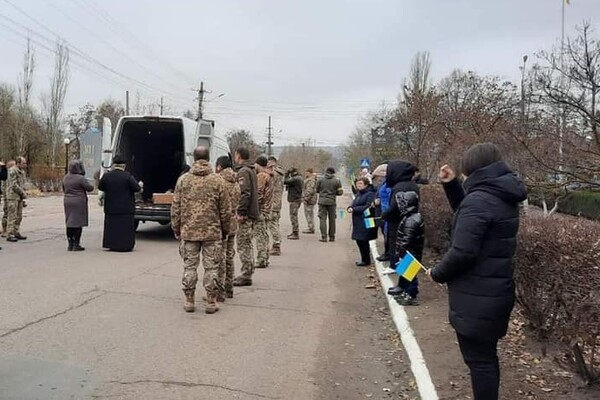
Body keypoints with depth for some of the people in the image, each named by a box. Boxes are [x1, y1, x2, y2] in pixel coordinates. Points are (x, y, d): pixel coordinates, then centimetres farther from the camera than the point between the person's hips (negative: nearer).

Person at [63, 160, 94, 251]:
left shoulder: (65, 177, 7)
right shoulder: (80, 178, -16)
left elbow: (64, 189, 18)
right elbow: (90, 188, -12)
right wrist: (91, 185, 10)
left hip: (67, 202, 7)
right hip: (79, 202, -7)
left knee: (69, 223, 12)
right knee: (78, 223, -1)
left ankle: (70, 244, 17)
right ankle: (76, 244, 0)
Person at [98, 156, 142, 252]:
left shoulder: (106, 176, -3)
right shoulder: (127, 176, -14)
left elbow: (100, 187, 10)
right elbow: (136, 188, -12)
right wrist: (140, 186, 9)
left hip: (111, 208, 3)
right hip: (126, 208, -3)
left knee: (112, 225, 13)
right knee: (126, 227, 5)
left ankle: (112, 245, 16)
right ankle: (126, 245, 7)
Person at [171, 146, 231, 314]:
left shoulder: (183, 179, 0)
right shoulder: (217, 181, -3)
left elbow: (175, 208, 4)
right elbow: (226, 210, 0)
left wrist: (176, 230, 14)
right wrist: (225, 231, 12)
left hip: (188, 231, 1)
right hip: (212, 232, -1)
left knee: (189, 266, 10)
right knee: (211, 267, 6)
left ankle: (189, 301, 16)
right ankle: (211, 302, 11)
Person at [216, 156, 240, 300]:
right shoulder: (235, 182, 11)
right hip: (233, 223, 8)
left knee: (220, 258, -3)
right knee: (229, 257, 16)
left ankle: (220, 292, 2)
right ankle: (229, 289, 24)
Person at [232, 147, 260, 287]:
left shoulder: (243, 172, -14)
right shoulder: (252, 170, 17)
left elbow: (245, 194, -22)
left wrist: (241, 212, -22)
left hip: (245, 214, -10)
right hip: (252, 213, 10)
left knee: (243, 245, -5)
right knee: (247, 244, 16)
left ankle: (246, 276, -1)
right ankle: (248, 273, 24)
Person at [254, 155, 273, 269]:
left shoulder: (261, 176, -13)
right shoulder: (269, 176, 16)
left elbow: (258, 194, -19)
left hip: (260, 210, -10)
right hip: (266, 210, 10)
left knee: (260, 235, -8)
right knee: (264, 235, 14)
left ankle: (261, 261, -7)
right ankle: (265, 259, 19)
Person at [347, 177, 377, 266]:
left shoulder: (370, 194, -12)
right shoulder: (359, 194, 17)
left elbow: (367, 207, -20)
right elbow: (354, 203, 16)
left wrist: (354, 209, -20)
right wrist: (350, 208, -7)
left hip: (365, 222, -9)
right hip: (358, 222, 9)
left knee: (363, 241, -3)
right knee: (359, 240, 13)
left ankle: (366, 260, 10)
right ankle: (364, 259, 26)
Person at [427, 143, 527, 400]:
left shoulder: (478, 200, -21)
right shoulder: (504, 197, 8)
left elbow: (462, 252, -25)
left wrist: (437, 273, -8)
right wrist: (452, 185, 11)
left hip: (476, 297, -9)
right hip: (497, 291, 9)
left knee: (478, 359, 3)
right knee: (486, 356, 22)